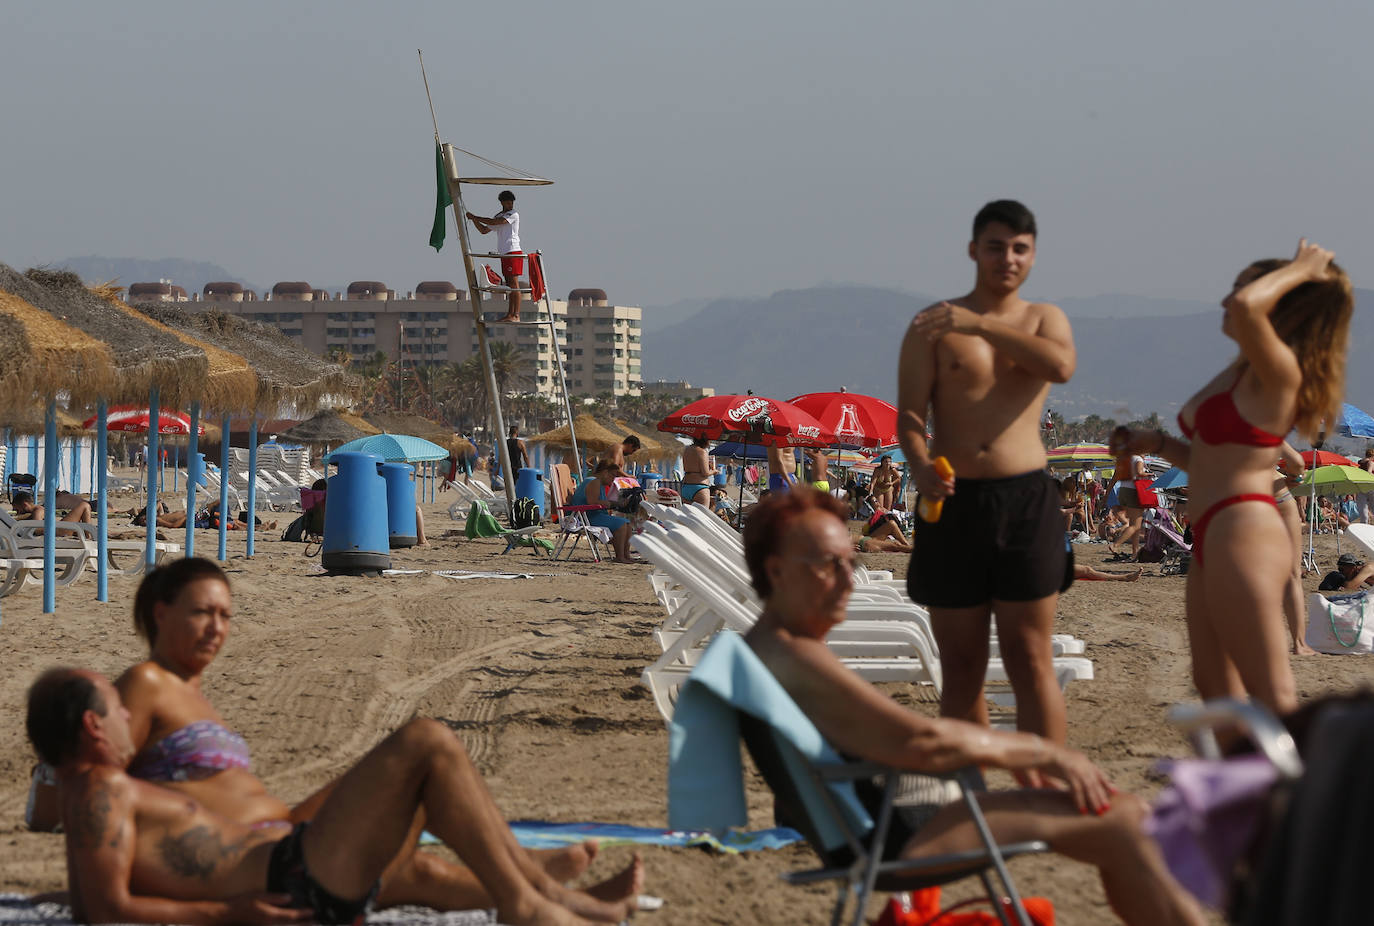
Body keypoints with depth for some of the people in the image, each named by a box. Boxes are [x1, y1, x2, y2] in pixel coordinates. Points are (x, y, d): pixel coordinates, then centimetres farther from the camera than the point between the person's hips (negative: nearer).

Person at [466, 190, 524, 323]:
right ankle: (510, 314, 9)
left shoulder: (514, 215, -6)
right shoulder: (499, 216, 20)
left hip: (513, 252, -8)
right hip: (504, 254, 8)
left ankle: (516, 315, -17)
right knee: (509, 285, 8)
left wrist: (475, 217, -9)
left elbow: (493, 222, -16)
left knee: (514, 283, -12)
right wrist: (474, 220, 7)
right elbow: (484, 230, 24)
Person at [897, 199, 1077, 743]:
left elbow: (1061, 365, -13)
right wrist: (920, 465, -22)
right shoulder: (933, 326, 7)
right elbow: (909, 413, -1)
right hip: (953, 502, 0)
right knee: (961, 669, 5)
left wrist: (981, 325, -18)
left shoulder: (1044, 319, 11)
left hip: (1026, 500, 0)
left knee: (1031, 662, -3)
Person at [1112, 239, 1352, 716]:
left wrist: (1299, 270, -18)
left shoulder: (1279, 372, -13)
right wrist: (1158, 444, 14)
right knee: (1213, 682, 15)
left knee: (1269, 688, -9)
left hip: (1245, 534, -10)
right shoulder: (1239, 371, 17)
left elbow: (1247, 306, -34)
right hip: (1215, 536, 10)